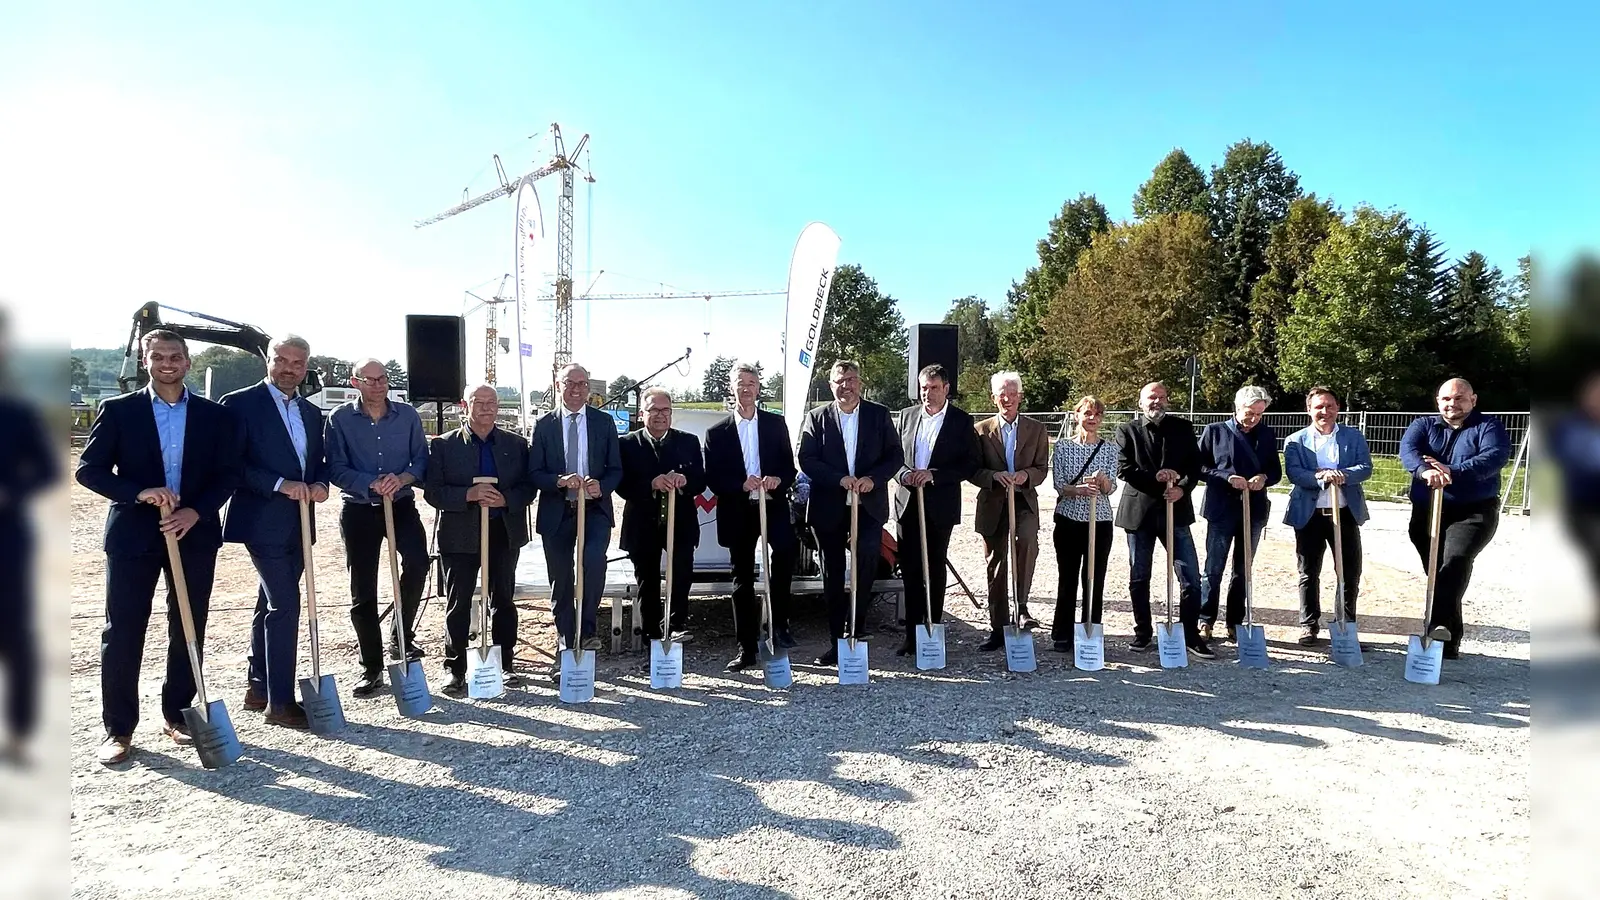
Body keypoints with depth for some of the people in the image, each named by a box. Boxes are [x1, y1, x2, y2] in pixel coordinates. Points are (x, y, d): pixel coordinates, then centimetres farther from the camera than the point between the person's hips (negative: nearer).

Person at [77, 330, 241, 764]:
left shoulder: (215, 416, 5)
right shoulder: (118, 410, 2)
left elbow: (228, 474, 3)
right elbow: (88, 469, -2)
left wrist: (195, 512, -12)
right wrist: (139, 493, -18)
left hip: (195, 536, 2)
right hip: (132, 535, -1)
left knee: (188, 632, 9)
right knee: (122, 634, 2)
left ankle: (178, 715, 23)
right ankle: (118, 728, 13)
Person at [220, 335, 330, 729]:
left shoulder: (311, 413, 14)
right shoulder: (241, 404, -7)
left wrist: (320, 483, -3)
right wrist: (280, 485, -21)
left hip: (298, 523, 7)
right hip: (262, 521, -7)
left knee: (271, 605, 16)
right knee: (285, 605, -10)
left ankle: (258, 688, 28)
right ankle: (280, 702, -3)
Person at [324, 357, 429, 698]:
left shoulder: (407, 415, 4)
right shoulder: (340, 419, -2)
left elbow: (421, 458, 2)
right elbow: (336, 468, -7)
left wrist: (402, 478, -17)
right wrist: (373, 484, -20)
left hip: (401, 504, 1)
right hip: (358, 510, 0)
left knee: (417, 561, -24)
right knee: (362, 592, 4)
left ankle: (401, 636, -2)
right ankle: (372, 668, 15)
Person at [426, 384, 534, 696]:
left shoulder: (516, 444, 7)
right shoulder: (443, 445, 1)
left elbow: (528, 487, 4)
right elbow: (432, 491, -5)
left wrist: (505, 499, -16)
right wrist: (468, 495, -20)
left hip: (505, 534, 2)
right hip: (460, 536, -2)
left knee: (503, 600, 10)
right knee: (458, 604, 2)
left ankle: (505, 664, 21)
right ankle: (456, 671, 11)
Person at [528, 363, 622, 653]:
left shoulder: (604, 422, 5)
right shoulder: (544, 424, 4)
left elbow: (615, 469, 5)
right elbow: (534, 472, 0)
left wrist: (602, 487, -16)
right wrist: (560, 481, -19)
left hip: (595, 509, -1)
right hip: (556, 511, 1)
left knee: (594, 560, -27)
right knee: (561, 580, 7)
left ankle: (587, 630, -10)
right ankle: (567, 644, 23)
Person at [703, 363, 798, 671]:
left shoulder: (776, 423, 9)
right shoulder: (717, 432, 5)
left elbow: (789, 466, 7)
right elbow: (712, 478, -1)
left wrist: (778, 479, -16)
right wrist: (741, 485, -18)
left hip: (772, 505, 0)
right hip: (737, 512, 1)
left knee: (787, 547, -30)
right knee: (742, 580, 6)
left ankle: (778, 621, -14)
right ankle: (747, 649, 17)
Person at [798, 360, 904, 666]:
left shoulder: (879, 414, 6)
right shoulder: (816, 417, 5)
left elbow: (895, 456, 3)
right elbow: (807, 460, -4)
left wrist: (873, 479, -14)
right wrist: (840, 478, -16)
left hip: (868, 506, 0)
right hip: (829, 508, 1)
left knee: (865, 568, -11)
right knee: (833, 576, 7)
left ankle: (855, 634, 4)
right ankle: (836, 641, 17)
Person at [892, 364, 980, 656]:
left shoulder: (961, 420, -2)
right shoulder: (907, 416, 9)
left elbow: (970, 464, -7)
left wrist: (934, 474, -16)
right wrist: (903, 474, -9)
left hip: (940, 506, -3)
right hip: (908, 502, 3)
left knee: (935, 570, 6)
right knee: (910, 571, 6)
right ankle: (912, 635, 13)